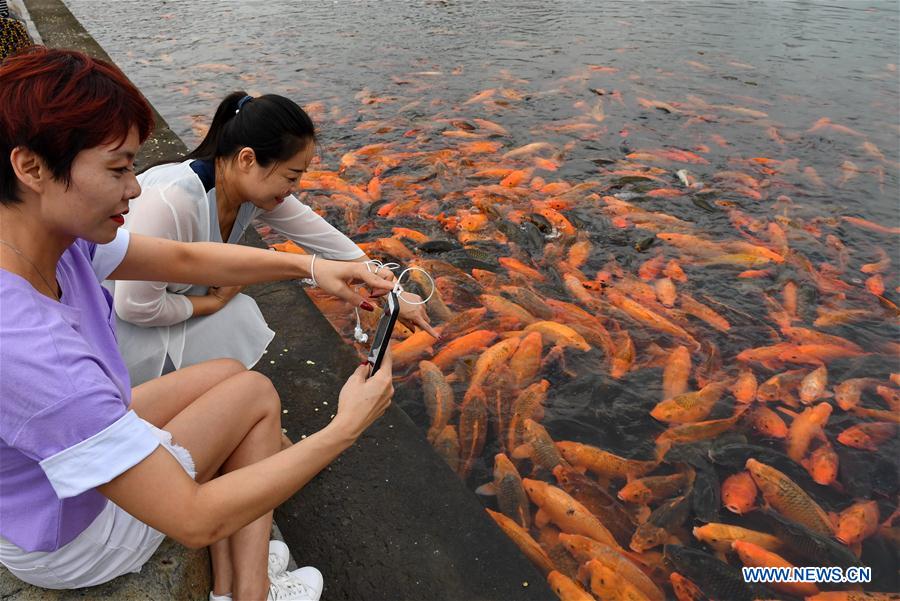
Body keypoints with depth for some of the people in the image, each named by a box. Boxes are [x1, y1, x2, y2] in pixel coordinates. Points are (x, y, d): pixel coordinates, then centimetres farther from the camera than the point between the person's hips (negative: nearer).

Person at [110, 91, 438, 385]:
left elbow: (325, 238, -8)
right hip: (117, 319, -7)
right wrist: (214, 302, -16)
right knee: (236, 323, -14)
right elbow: (134, 306, -30)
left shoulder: (260, 190, -14)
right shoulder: (171, 203, -37)